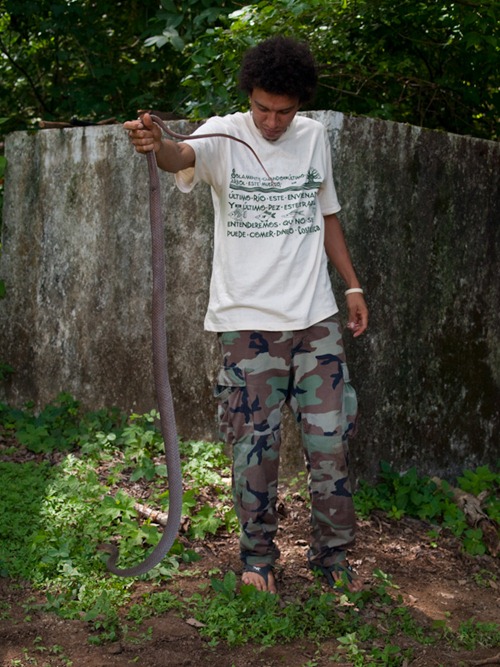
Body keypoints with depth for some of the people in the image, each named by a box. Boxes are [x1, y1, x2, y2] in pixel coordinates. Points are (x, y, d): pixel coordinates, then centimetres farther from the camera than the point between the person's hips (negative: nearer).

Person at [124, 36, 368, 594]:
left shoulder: (314, 137, 6)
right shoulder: (225, 135, -7)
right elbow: (185, 156, -30)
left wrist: (352, 285, 16)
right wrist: (156, 145, -53)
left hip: (316, 316, 3)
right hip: (247, 320, -3)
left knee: (331, 438, 5)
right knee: (254, 443, 2)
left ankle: (331, 553, 21)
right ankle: (258, 556, 21)